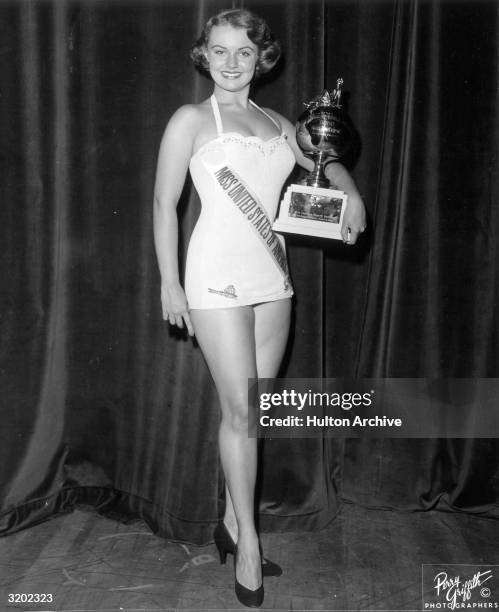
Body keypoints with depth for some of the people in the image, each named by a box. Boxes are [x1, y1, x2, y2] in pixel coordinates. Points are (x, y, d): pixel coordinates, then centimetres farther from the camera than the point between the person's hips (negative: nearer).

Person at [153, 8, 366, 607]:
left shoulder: (274, 121, 15)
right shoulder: (191, 119, 1)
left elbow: (326, 162, 26)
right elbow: (164, 204, -2)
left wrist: (351, 193, 4)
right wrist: (170, 283, -7)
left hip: (271, 275, 6)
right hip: (218, 272, -5)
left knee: (253, 410, 10)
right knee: (241, 410, -5)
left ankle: (232, 523, 26)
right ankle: (247, 543, 11)